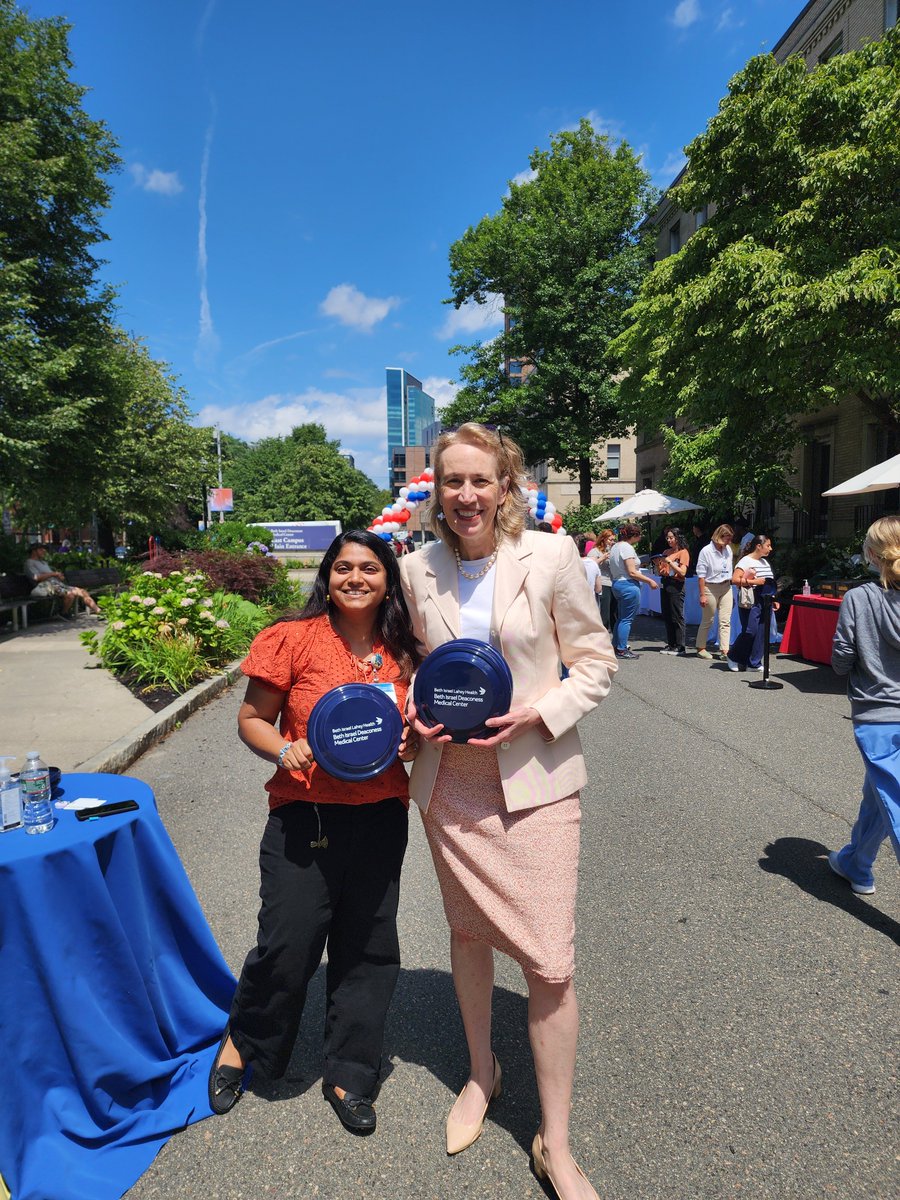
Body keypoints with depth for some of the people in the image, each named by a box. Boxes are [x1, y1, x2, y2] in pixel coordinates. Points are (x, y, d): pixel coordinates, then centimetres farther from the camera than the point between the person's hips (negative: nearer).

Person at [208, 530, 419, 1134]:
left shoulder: (403, 654, 3)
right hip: (304, 816, -3)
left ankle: (348, 1074, 38)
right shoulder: (293, 638, -8)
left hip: (381, 819, 4)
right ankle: (242, 1043, 37)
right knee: (288, 945, 2)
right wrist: (286, 751, -21)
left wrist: (412, 744, -5)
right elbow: (252, 718, -3)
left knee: (368, 950, 14)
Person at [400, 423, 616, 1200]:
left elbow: (596, 661, -3)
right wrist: (416, 709, -5)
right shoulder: (419, 570, 0)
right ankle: (483, 1075, 48)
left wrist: (538, 709, -18)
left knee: (550, 962, 0)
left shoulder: (551, 556, -9)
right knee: (468, 932, 20)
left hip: (534, 779, -3)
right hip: (450, 779, 4)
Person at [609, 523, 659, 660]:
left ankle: (616, 646, 21)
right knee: (627, 619, -3)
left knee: (621, 618, 16)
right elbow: (632, 572, -19)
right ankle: (621, 650, 0)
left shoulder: (615, 547, 14)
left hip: (617, 584, 10)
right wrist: (650, 581, -13)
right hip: (628, 585, -10)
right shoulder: (627, 548, -14)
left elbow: (611, 572, 16)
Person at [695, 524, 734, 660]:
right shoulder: (706, 551, -13)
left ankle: (724, 651, 0)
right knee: (707, 620, 6)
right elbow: (701, 575, -13)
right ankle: (701, 648, 20)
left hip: (726, 588, 5)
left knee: (725, 621, 0)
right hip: (711, 588, -5)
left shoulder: (728, 550, 5)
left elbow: (731, 569, 17)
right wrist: (702, 595, -15)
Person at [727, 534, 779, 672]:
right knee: (750, 631, -11)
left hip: (764, 603, 8)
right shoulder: (746, 561, -8)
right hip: (750, 602, -8)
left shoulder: (765, 562, 18)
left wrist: (773, 599, 18)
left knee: (761, 632, 4)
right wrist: (753, 581, -19)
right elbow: (734, 579, -18)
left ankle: (754, 663, 11)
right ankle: (733, 657, 8)